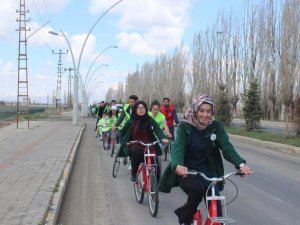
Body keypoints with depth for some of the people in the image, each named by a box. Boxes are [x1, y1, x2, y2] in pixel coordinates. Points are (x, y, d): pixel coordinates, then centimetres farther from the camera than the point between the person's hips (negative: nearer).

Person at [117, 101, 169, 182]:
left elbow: (157, 129, -16)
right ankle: (133, 174, -15)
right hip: (134, 145, 0)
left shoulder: (150, 120, -1)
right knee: (136, 152, -36)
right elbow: (122, 132, 12)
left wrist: (163, 138, -35)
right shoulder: (131, 121, -1)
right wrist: (124, 143, -1)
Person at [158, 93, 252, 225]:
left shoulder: (216, 127, -1)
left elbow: (226, 147, -14)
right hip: (187, 172, -2)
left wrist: (241, 164, -33)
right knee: (198, 188, -34)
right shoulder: (184, 126, -7)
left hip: (208, 172, 2)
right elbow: (178, 147, -22)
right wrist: (178, 165, -44)